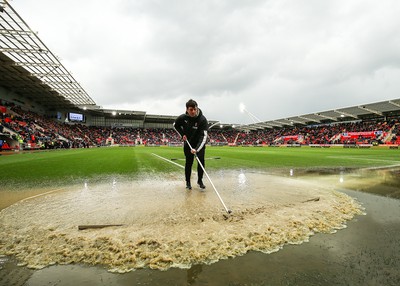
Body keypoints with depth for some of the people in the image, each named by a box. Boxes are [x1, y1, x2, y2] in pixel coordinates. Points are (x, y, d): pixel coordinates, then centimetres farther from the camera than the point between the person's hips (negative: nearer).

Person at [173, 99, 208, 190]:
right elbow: (175, 125, 8)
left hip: (199, 144, -1)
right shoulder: (183, 117, -14)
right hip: (188, 144, 1)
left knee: (201, 161, -7)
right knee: (188, 162, 3)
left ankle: (200, 180, 13)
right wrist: (182, 134, -6)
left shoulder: (202, 119, -24)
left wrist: (197, 149, -41)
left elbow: (204, 136, -30)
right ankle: (188, 182, 18)